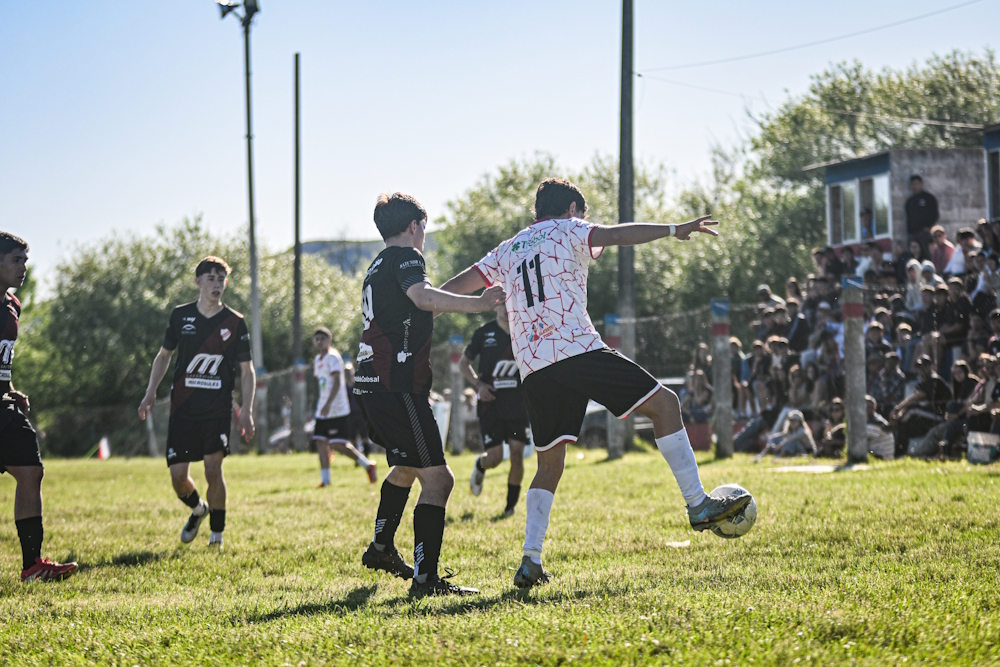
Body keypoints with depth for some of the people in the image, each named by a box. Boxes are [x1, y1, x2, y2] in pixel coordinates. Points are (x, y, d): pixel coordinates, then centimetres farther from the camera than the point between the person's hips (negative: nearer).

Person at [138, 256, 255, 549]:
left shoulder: (235, 323, 1)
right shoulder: (181, 316, 6)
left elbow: (247, 370, 4)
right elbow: (164, 355, 18)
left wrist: (247, 410, -6)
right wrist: (151, 392, 7)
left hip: (218, 409, -2)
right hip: (183, 409, 2)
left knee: (213, 468, -14)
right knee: (178, 475, -2)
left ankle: (217, 532, 5)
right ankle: (198, 510, 31)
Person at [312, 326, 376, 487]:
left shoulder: (333, 357, -11)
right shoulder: (317, 360, 16)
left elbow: (337, 381, -21)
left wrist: (328, 404, -30)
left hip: (337, 410, -9)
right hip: (323, 411, 9)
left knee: (338, 444, -12)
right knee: (320, 442, 3)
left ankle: (367, 465, 1)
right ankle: (325, 479, 7)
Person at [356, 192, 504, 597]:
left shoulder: (377, 267, 23)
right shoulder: (404, 257, -6)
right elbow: (423, 296, -28)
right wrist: (477, 304, -27)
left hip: (374, 384, 10)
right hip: (398, 386, -10)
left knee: (408, 468, 32)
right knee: (437, 478, -13)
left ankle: (381, 548, 41)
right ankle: (425, 579, -20)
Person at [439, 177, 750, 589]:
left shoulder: (508, 250, 26)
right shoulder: (568, 230, 10)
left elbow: (458, 285, 26)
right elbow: (615, 236, -9)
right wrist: (674, 230, -14)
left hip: (533, 366, 6)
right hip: (577, 349, -6)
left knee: (550, 462, 14)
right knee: (664, 403, 1)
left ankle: (530, 561, 3)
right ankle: (698, 506, -6)